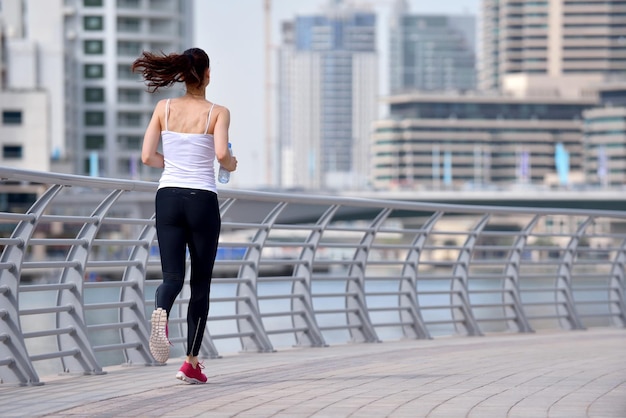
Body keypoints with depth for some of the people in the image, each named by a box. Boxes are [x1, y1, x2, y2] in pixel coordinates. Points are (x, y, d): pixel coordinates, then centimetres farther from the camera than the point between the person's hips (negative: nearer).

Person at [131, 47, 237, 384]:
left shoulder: (164, 108, 5)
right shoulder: (218, 112, -2)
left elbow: (147, 157, 2)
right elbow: (221, 154, -17)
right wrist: (231, 165, 5)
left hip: (168, 196, 2)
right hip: (202, 199, -2)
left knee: (172, 276, 0)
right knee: (200, 283, 10)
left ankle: (161, 313, -37)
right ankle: (191, 363, 10)